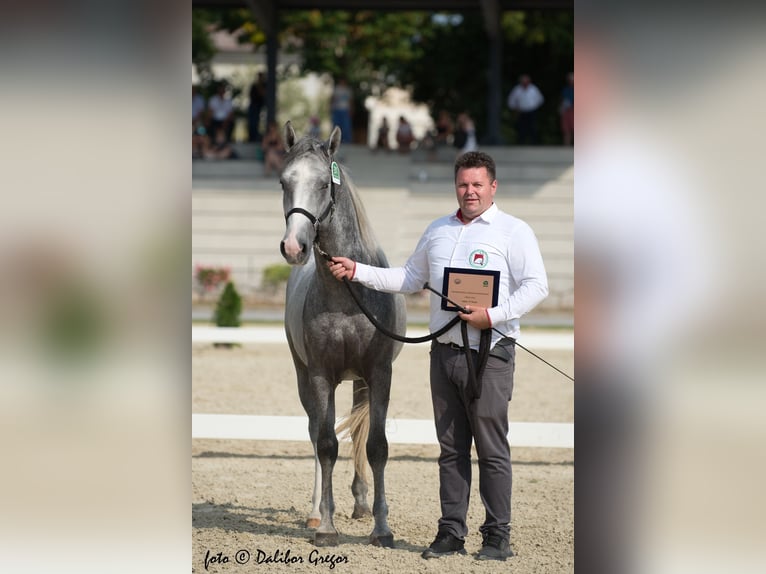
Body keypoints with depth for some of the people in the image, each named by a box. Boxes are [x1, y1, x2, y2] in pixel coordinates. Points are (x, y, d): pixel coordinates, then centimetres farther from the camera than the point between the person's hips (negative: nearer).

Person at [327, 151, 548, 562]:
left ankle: (498, 536, 1)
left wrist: (493, 315, -20)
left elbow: (536, 286, -9)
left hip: (488, 354, -6)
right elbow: (410, 279, 24)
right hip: (444, 353, 6)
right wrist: (357, 272, 15)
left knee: (492, 450, -4)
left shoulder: (514, 231, -2)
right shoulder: (438, 231, 16)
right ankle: (451, 533, 13)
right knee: (450, 448, 8)